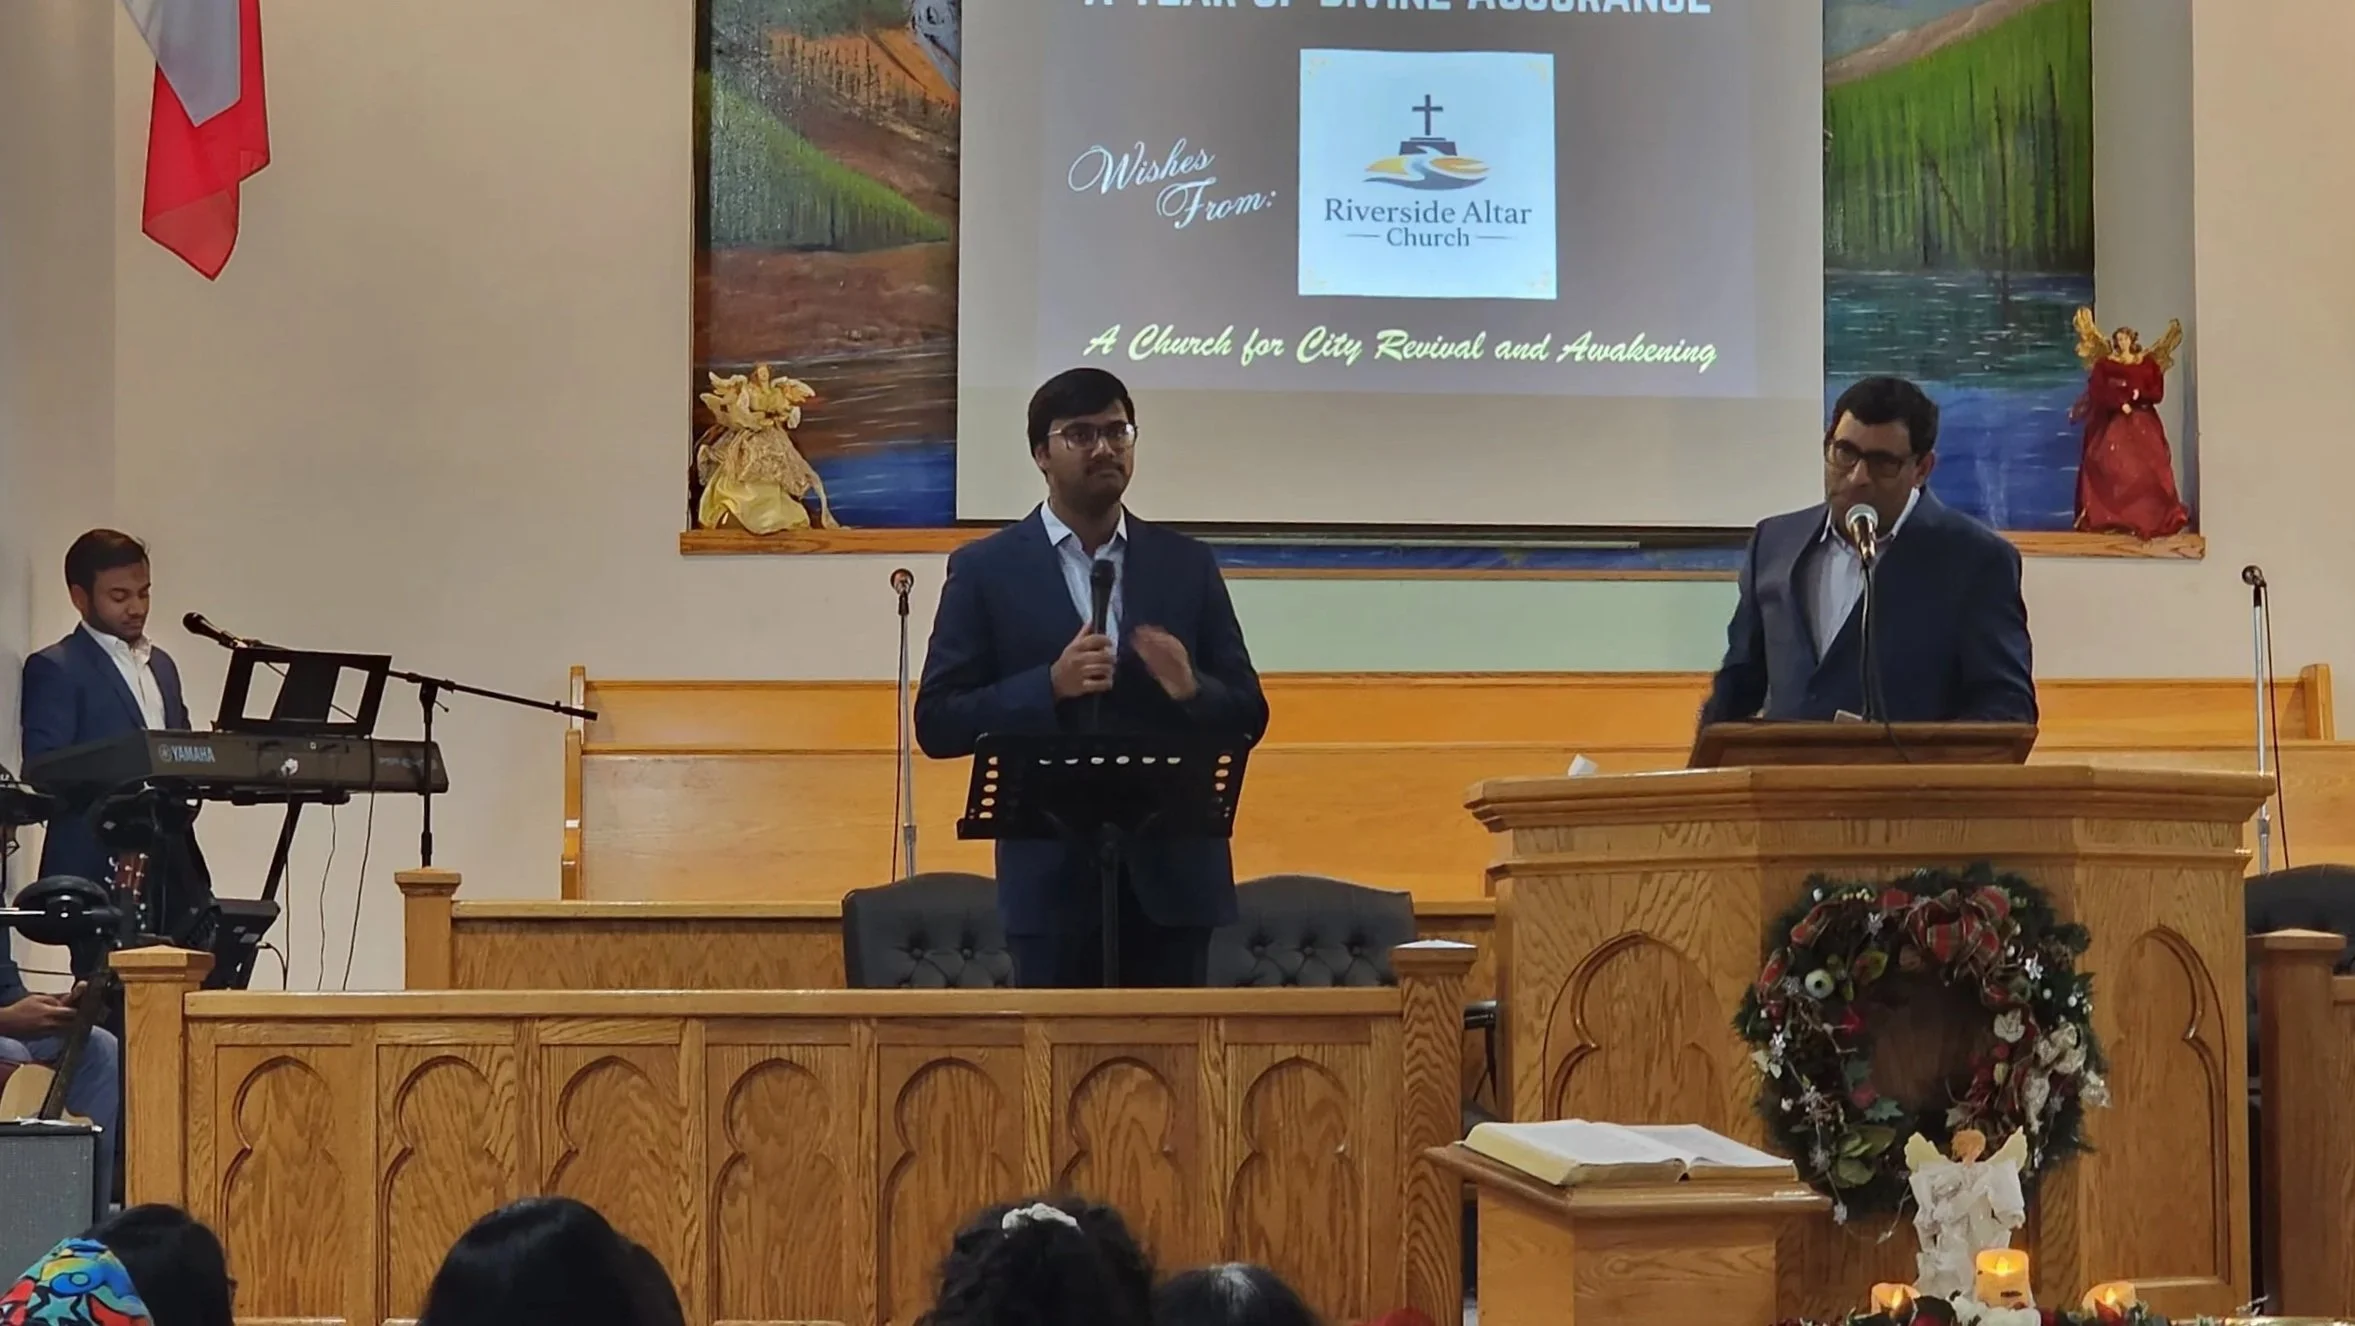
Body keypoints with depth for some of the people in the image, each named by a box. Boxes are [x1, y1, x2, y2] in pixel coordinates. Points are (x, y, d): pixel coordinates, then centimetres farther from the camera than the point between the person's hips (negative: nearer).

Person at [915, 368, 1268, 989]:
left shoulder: (1188, 565, 11)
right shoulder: (986, 570, 3)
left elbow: (1248, 717, 10)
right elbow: (936, 723, -2)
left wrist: (1191, 689, -12)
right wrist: (1050, 686, -15)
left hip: (1170, 873, 2)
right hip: (1052, 875, -2)